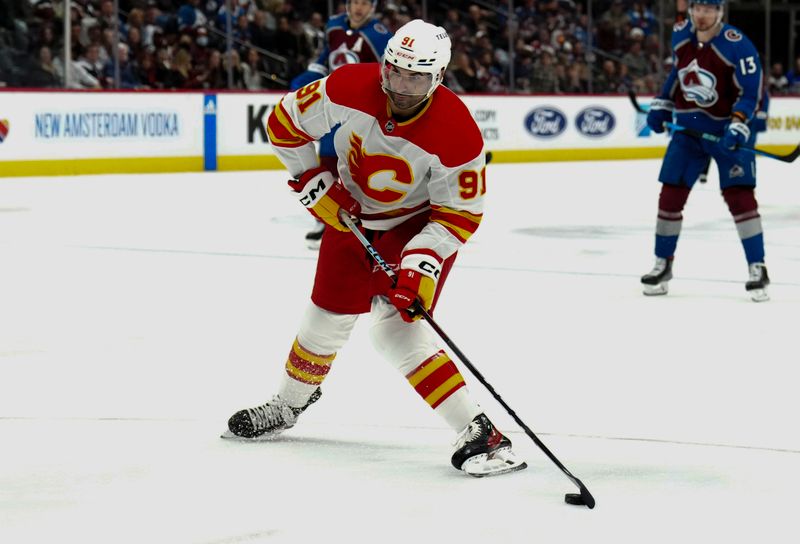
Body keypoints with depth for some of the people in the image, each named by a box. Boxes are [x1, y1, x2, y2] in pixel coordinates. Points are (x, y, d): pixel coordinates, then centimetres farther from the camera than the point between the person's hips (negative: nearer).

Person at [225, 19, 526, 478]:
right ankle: (289, 406, 41)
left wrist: (421, 265, -31)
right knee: (327, 319, 13)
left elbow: (460, 214, -22)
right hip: (351, 214, 4)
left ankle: (480, 434, -20)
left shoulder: (457, 134, -32)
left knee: (397, 329, -20)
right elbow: (286, 122, -9)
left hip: (421, 224, -4)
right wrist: (313, 182, -11)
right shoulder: (349, 88, -26)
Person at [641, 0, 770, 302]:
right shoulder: (680, 35, -2)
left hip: (729, 130, -5)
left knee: (739, 195, -12)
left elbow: (750, 92, -20)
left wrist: (738, 127, -32)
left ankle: (757, 269, -5)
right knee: (671, 194, 3)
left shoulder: (738, 46, -20)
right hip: (688, 128, 5)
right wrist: (662, 105, 14)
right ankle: (662, 265, 17)